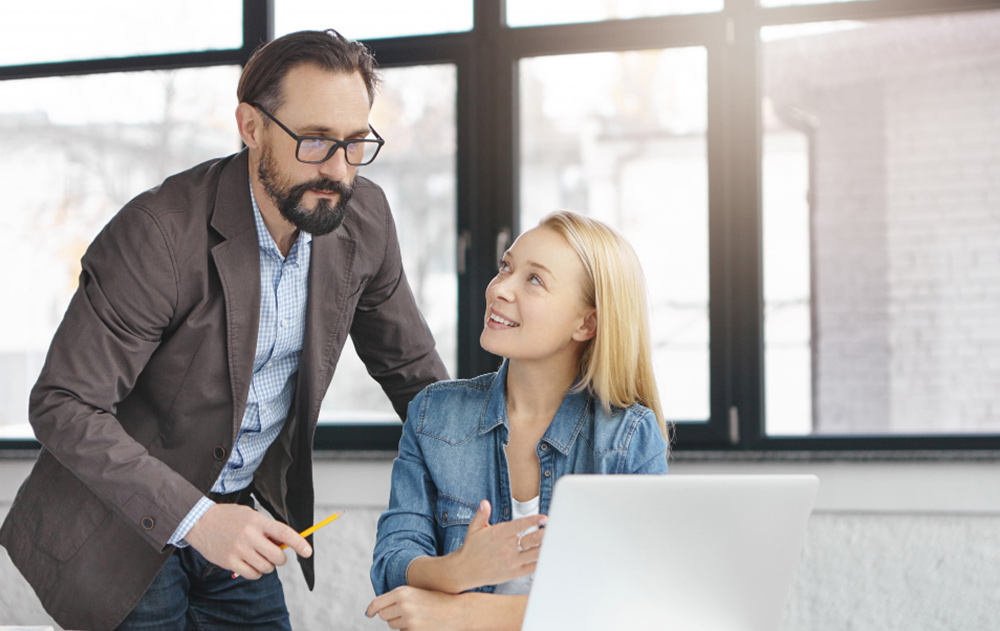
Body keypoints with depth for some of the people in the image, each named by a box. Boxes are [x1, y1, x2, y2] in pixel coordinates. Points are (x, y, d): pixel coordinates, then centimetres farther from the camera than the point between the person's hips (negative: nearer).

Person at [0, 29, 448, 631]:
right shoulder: (160, 232, -25)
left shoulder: (363, 218, -7)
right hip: (130, 527, -5)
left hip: (240, 517, 5)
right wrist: (192, 519, -33)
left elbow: (412, 367, 8)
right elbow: (64, 406, -25)